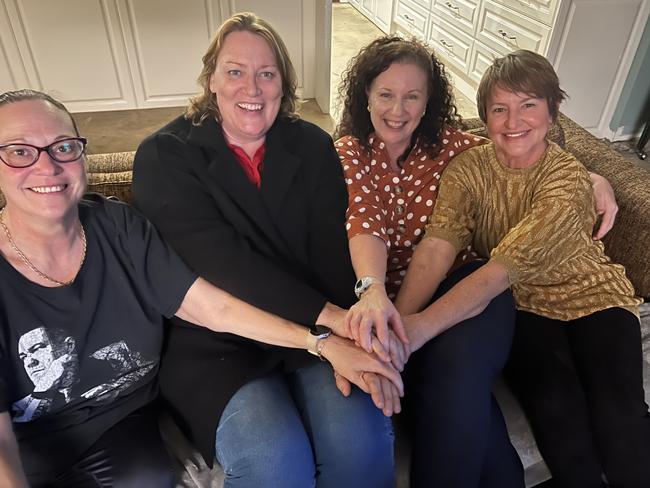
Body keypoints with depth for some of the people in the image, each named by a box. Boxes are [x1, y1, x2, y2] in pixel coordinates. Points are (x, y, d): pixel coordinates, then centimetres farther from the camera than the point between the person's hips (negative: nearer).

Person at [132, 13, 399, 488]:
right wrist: (330, 316, -28)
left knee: (364, 440, -20)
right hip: (214, 342, -2)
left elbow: (333, 247, -6)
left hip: (314, 332, 3)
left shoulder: (313, 146, 5)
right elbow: (220, 259, -19)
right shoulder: (164, 156, -5)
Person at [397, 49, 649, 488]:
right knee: (558, 413, -25)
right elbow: (437, 245, -26)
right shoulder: (468, 168, -9)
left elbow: (505, 266, -33)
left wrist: (421, 328, -47)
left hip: (591, 297, -1)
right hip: (523, 305, 1)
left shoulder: (569, 178, -18)